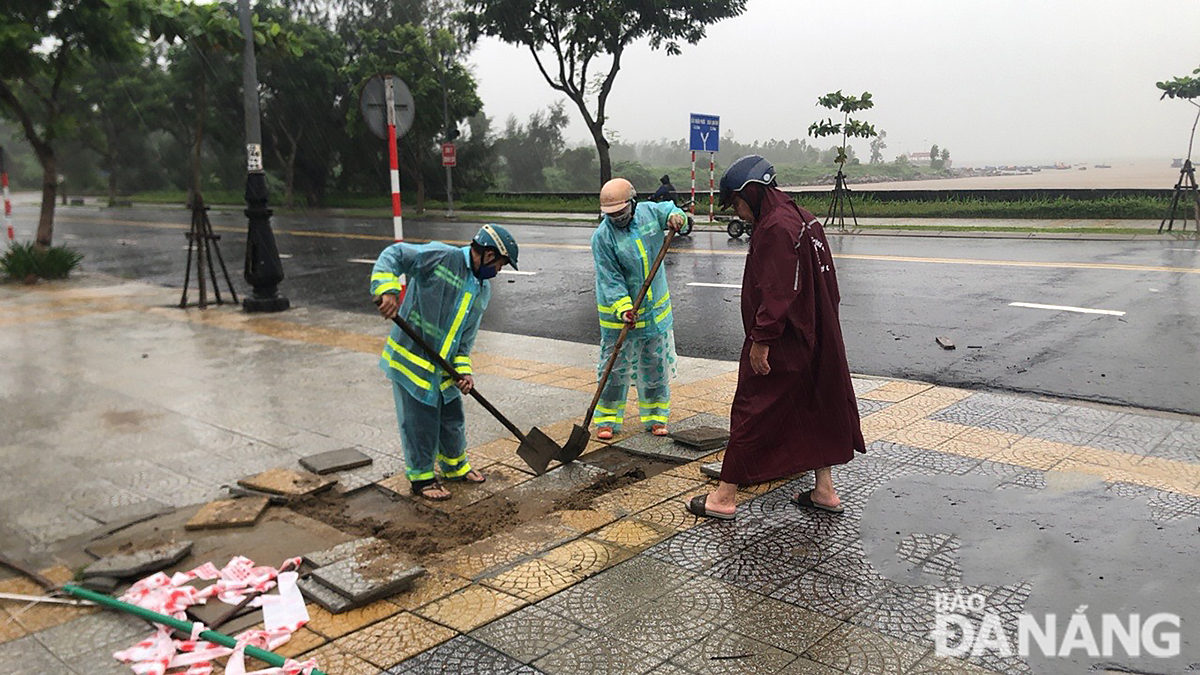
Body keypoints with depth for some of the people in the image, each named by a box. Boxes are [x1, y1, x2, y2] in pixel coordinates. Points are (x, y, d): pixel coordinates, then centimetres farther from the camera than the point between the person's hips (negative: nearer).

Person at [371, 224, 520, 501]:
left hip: (445, 364, 7)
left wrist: (464, 369, -3)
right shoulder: (440, 256, -15)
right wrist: (387, 290, -33)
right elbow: (393, 255, -18)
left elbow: (466, 335, 9)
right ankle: (422, 477, 22)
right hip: (411, 357, -7)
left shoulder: (483, 290, 7)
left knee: (452, 418, 19)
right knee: (420, 422, 3)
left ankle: (455, 467, 41)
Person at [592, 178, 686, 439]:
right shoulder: (602, 237, -17)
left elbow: (669, 208, 18)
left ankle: (655, 416, 27)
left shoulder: (648, 212, -5)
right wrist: (623, 308, -29)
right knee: (616, 366, 2)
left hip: (656, 308, 4)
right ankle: (607, 418, 17)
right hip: (618, 313, -4)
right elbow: (610, 279, -18)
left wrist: (675, 216, -5)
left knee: (657, 365, 12)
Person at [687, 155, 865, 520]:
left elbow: (777, 293, -25)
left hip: (781, 344, -10)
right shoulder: (803, 219, 13)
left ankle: (724, 496, 6)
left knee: (752, 410, -2)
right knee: (814, 408, 16)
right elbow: (825, 286, 18)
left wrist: (761, 339, -22)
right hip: (814, 339, 10)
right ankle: (824, 490, 24)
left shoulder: (775, 228, -19)